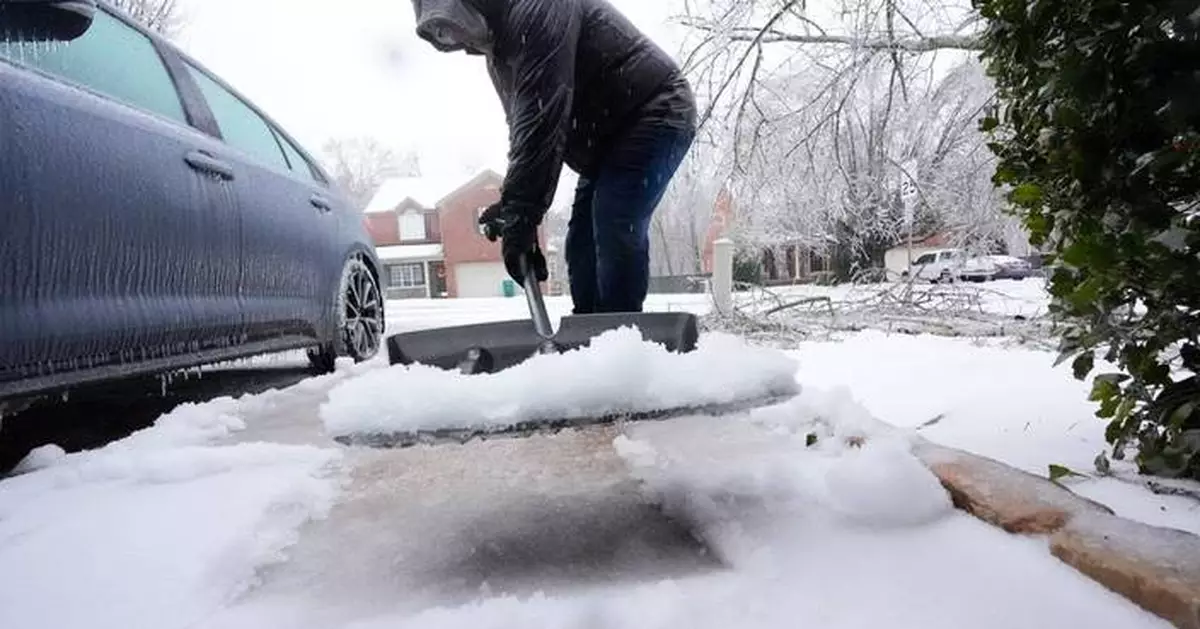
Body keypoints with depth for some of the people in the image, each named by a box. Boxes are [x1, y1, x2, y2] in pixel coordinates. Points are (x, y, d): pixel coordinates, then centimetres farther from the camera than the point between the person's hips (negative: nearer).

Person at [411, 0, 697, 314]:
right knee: (581, 243, 4)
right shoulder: (500, 48, 10)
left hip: (655, 114, -10)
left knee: (615, 232, -22)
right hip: (608, 139, 10)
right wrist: (511, 204, 0)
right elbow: (523, 126, 12)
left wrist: (521, 216, -34)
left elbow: (542, 120, -31)